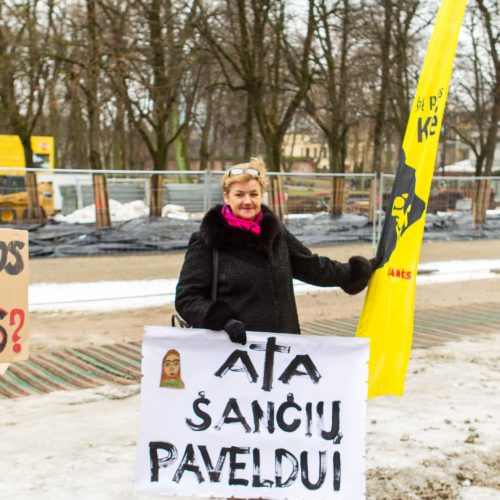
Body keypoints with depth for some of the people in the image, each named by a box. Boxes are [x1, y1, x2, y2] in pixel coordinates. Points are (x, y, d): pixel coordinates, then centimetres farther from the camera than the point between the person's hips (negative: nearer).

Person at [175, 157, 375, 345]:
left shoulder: (275, 232, 10)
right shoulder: (207, 241, -6)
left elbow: (312, 266, 22)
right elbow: (187, 297, -7)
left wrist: (361, 269, 27)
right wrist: (223, 320, -23)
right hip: (230, 345, -4)